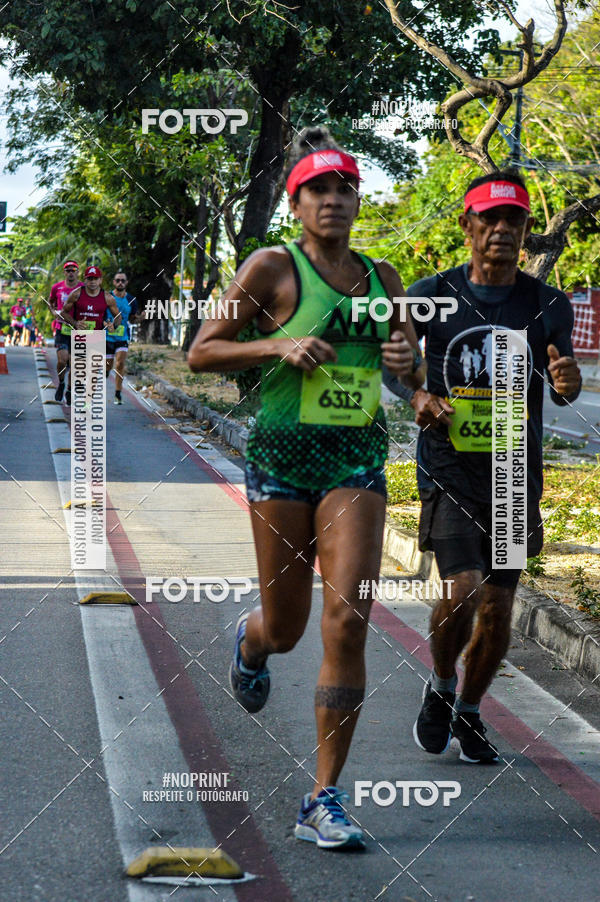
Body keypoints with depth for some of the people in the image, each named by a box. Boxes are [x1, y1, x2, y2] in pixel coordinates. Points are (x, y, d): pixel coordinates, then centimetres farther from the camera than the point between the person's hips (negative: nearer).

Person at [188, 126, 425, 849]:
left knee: (347, 620, -12)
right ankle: (249, 642, 50)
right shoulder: (272, 268, -3)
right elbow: (200, 353, -2)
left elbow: (414, 377, 22)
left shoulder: (382, 278, 11)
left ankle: (324, 801, -6)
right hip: (283, 456, -2)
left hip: (358, 463, 2)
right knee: (285, 628, 7)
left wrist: (408, 361, -1)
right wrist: (279, 346, -16)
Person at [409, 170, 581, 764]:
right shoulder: (432, 296, -1)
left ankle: (468, 713, 29)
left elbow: (562, 388, 2)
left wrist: (567, 383, -23)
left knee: (498, 609, 5)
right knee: (462, 590, -18)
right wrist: (417, 398, -9)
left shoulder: (548, 305, 3)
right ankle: (439, 687, 11)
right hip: (448, 468, -2)